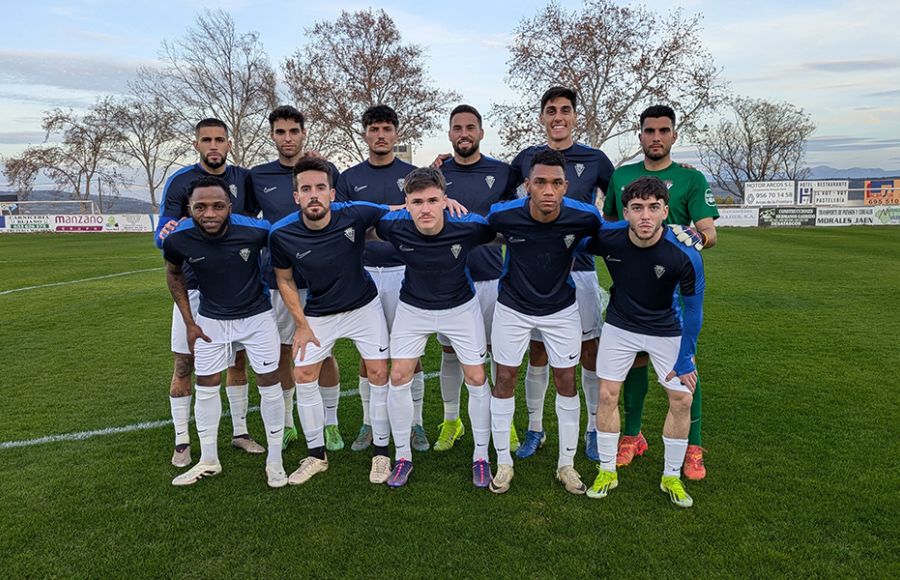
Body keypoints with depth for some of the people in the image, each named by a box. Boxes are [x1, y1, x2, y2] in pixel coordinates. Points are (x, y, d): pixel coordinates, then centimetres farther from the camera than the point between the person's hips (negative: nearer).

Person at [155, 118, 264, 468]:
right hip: (194, 287, -3)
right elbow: (162, 237, -7)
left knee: (238, 359, 10)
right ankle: (182, 442, 16)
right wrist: (166, 234, -31)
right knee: (184, 365, 2)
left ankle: (240, 431, 25)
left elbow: (252, 220, 17)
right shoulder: (180, 181, -6)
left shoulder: (243, 178, 3)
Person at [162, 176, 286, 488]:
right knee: (206, 388, 9)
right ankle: (208, 460, 27)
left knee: (269, 385, 1)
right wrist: (189, 322, 1)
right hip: (210, 320, 2)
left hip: (257, 316, -2)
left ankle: (275, 459, 18)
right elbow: (174, 275, 2)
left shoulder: (256, 230, -28)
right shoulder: (178, 239, -21)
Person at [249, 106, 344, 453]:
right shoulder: (258, 176, 6)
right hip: (276, 278, 2)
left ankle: (331, 424, 20)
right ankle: (285, 425, 25)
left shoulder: (327, 170, 2)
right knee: (281, 352, 9)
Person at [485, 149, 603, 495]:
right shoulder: (505, 214, -24)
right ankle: (503, 463, 21)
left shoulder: (584, 217, -22)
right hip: (512, 307, 0)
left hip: (561, 308, 1)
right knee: (505, 379, 4)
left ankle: (566, 464, 23)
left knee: (566, 381, 5)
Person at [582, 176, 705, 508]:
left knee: (682, 399, 0)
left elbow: (693, 309, -15)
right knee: (607, 395, 1)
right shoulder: (607, 237, -25)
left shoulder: (685, 255, -28)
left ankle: (672, 477, 21)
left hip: (666, 331, -1)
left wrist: (684, 359, -11)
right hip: (619, 325, 1)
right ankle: (607, 471, 19)